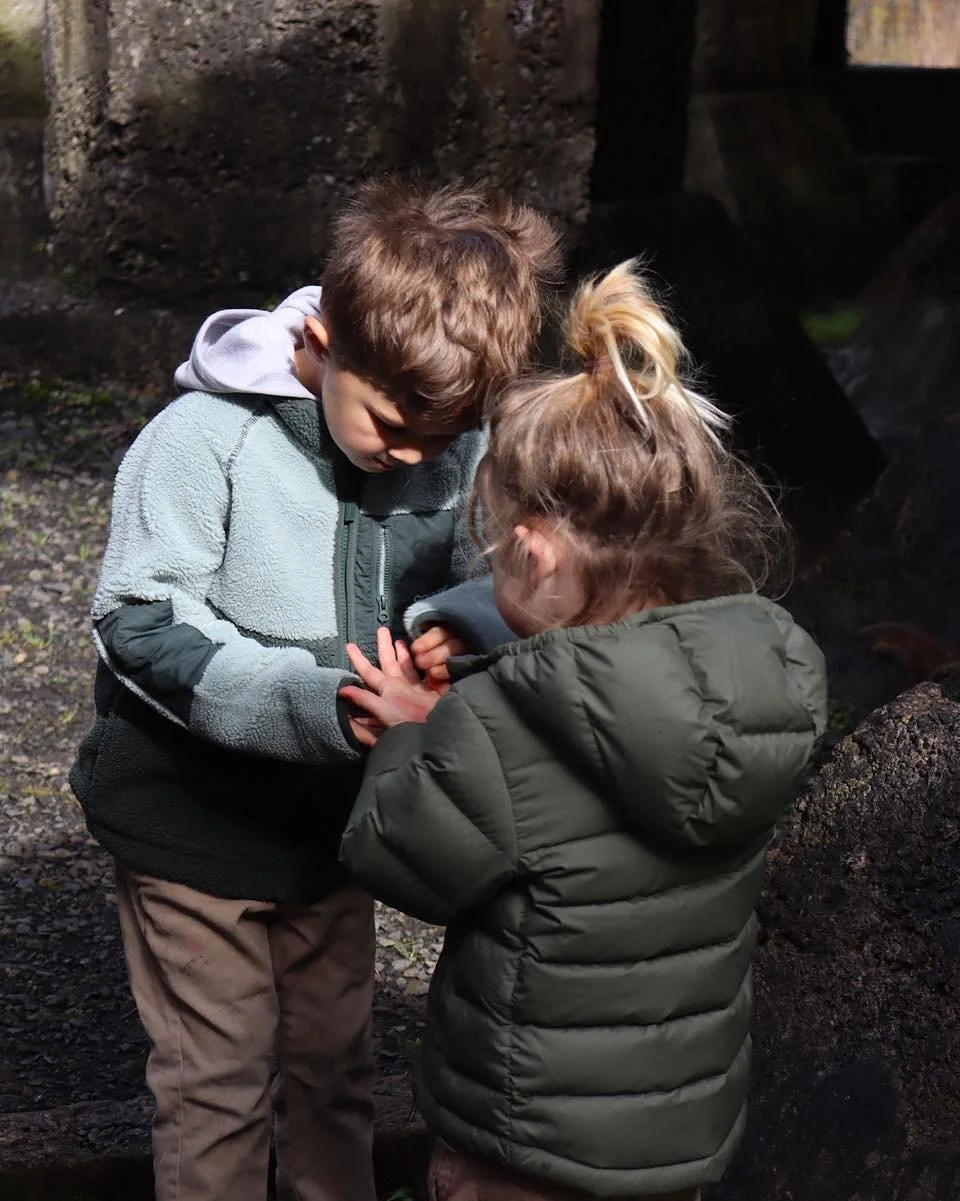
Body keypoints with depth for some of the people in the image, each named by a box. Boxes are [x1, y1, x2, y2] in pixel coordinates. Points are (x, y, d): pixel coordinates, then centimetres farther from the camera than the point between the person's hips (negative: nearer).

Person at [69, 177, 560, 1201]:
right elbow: (141, 622, -23)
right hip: (195, 824, -4)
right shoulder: (209, 434, -24)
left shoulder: (454, 446, -12)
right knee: (220, 1086, 9)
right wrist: (323, 702, -34)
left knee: (332, 1070, 20)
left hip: (330, 819, 4)